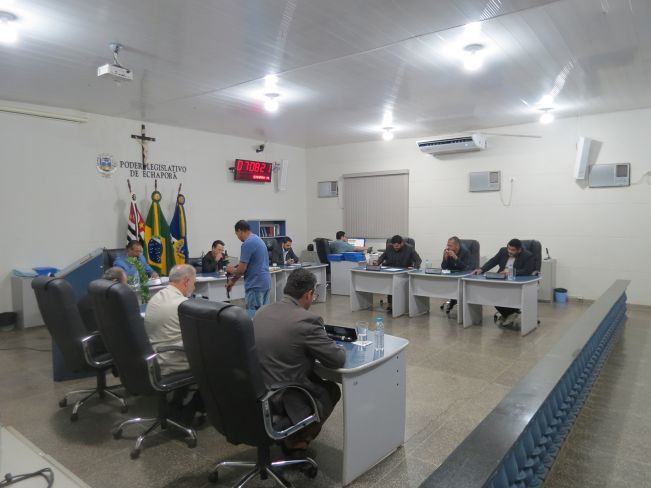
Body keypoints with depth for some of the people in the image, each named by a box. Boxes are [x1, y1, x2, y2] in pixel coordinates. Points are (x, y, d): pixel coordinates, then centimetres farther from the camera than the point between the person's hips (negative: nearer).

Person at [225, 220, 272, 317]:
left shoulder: (247, 243, -15)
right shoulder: (258, 240, 15)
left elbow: (242, 269, -16)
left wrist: (232, 270, 6)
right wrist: (233, 280, 25)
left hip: (255, 285, -9)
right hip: (265, 282, 9)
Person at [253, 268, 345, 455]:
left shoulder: (262, 311, 2)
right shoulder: (307, 319, -20)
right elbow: (338, 359, -13)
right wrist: (339, 348, 8)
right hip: (283, 400, -7)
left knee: (315, 378, 29)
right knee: (332, 389, 21)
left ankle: (289, 434, 29)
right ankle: (296, 441, 19)